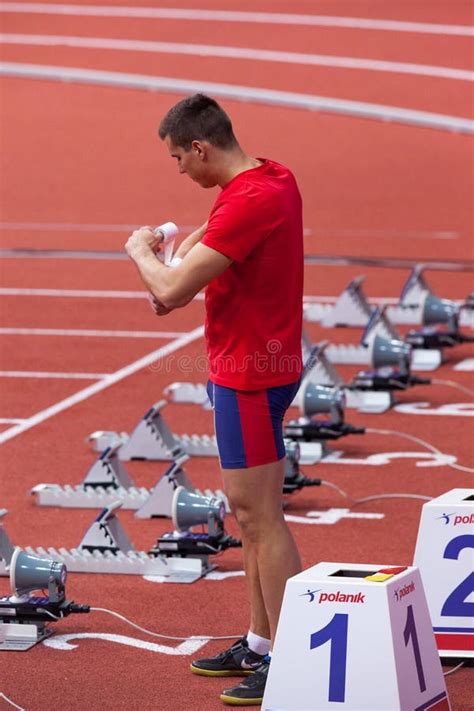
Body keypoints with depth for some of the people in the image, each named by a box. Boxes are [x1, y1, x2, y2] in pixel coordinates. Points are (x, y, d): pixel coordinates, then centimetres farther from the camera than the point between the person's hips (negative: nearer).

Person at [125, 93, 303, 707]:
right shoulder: (275, 179, 7)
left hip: (250, 375, -10)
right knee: (252, 511, 16)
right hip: (248, 366, 10)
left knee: (258, 517, -8)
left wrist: (141, 250, -3)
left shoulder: (248, 203, -23)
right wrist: (182, 251, 12)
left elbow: (171, 291, -23)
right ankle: (260, 642, 24)